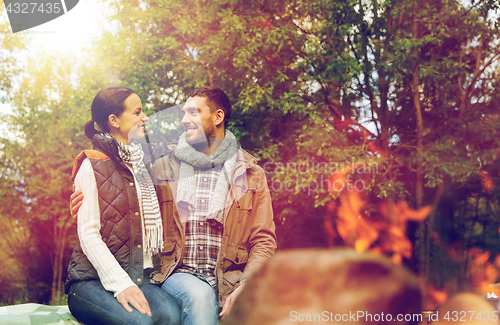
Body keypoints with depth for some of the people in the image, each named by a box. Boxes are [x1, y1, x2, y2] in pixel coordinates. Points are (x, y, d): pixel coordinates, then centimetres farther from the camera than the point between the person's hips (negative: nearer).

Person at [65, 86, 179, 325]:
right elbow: (88, 235, -11)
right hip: (93, 279, -5)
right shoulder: (92, 166, -2)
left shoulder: (143, 163, 20)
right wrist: (120, 284, -22)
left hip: (140, 275, 5)